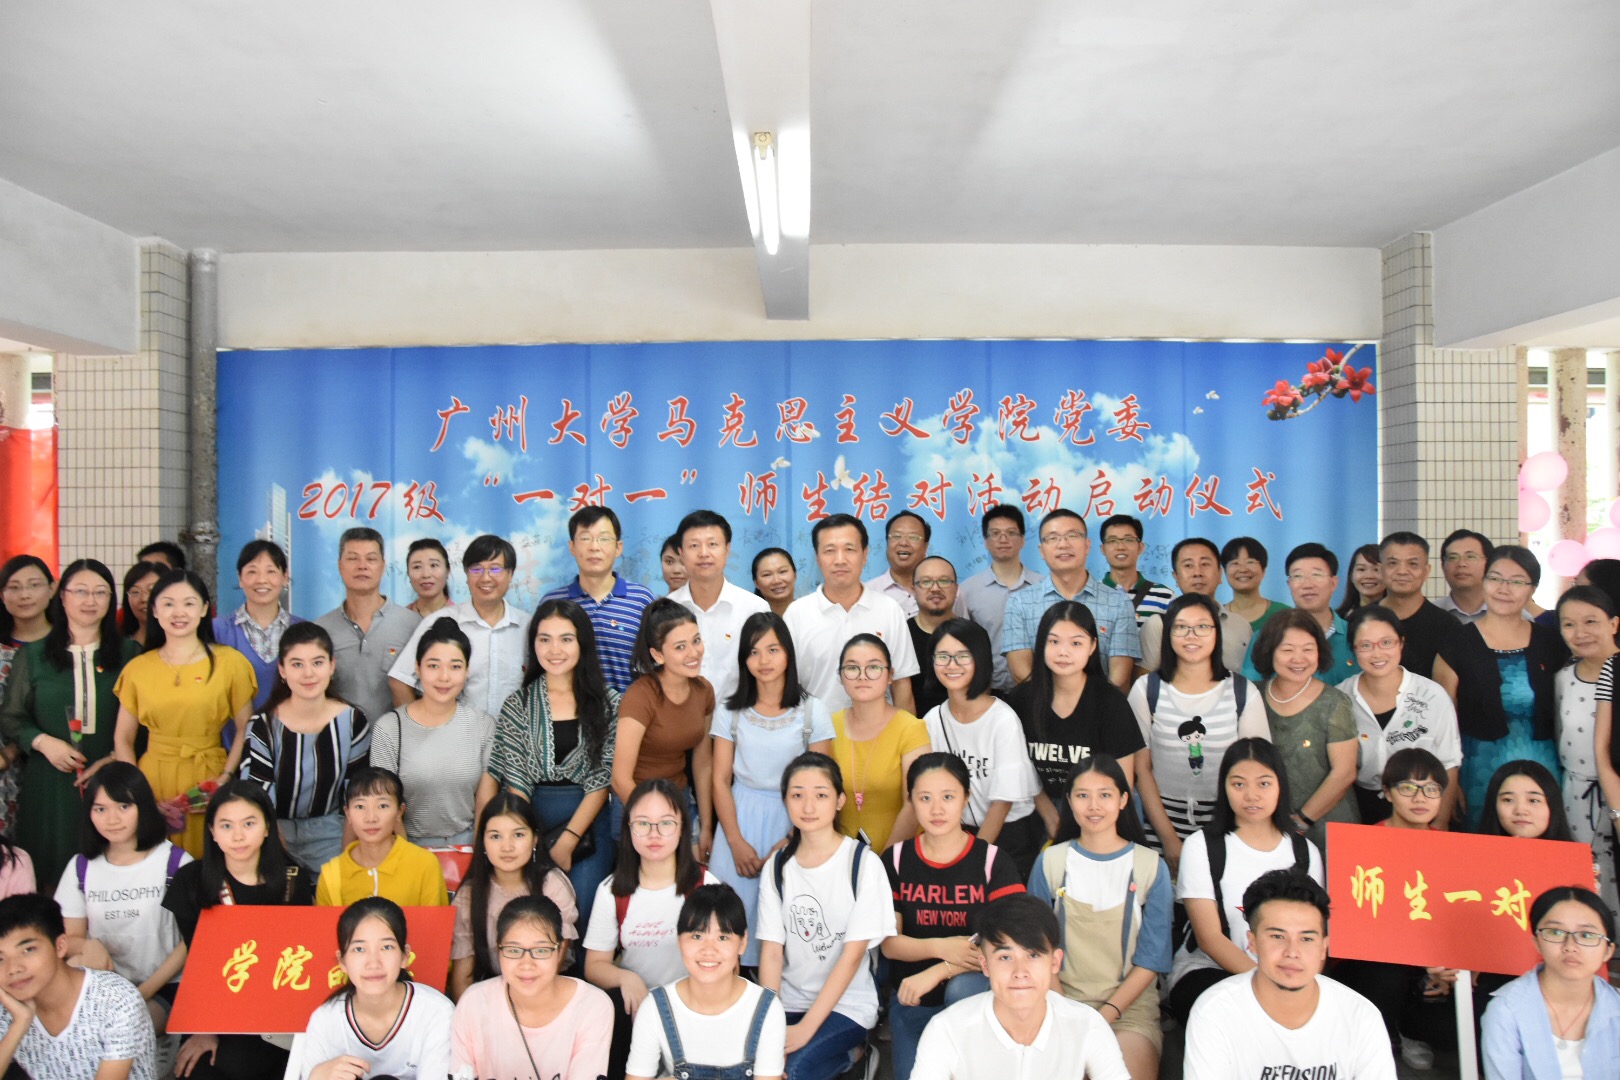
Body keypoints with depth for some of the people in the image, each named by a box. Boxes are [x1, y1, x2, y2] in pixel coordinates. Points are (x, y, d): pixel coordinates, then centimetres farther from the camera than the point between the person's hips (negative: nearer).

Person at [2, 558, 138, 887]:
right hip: (50, 783, 1)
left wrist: (115, 759, -10)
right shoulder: (32, 656, 9)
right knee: (54, 873, 2)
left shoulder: (128, 654, 6)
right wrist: (43, 742, -8)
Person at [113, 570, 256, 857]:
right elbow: (122, 739, 8)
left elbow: (245, 730, -1)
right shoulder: (137, 669, 7)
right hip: (153, 779, 2)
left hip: (207, 780, -2)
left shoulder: (229, 662, 0)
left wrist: (226, 776, -13)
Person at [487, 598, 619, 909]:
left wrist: (567, 841, -10)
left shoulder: (607, 701, 2)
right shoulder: (519, 704, 4)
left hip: (589, 823, 0)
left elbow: (602, 778, -3)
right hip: (532, 822, 1)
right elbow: (515, 781, -1)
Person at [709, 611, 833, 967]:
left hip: (792, 821, -1)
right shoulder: (730, 712, 4)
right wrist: (736, 841, -8)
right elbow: (721, 780, 2)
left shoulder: (812, 712, -1)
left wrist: (790, 842, -11)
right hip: (740, 819, 1)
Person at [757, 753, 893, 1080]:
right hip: (789, 1001, 4)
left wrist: (806, 1027, -17)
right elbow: (771, 950, -2)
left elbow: (852, 954, -12)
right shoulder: (776, 867, 3)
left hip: (846, 1005, -4)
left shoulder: (863, 863, -10)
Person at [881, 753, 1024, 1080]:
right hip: (911, 1001, 2)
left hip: (972, 992, -1)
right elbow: (889, 943, -3)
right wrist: (941, 947, -24)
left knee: (962, 989, -32)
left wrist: (937, 972, -25)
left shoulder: (992, 861, -7)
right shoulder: (896, 860, 0)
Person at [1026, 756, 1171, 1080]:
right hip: (1063, 1000, 0)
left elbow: (1151, 959, 1)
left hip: (1130, 1005, 0)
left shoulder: (1151, 867, 2)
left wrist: (1106, 1014, -10)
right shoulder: (1051, 862, 5)